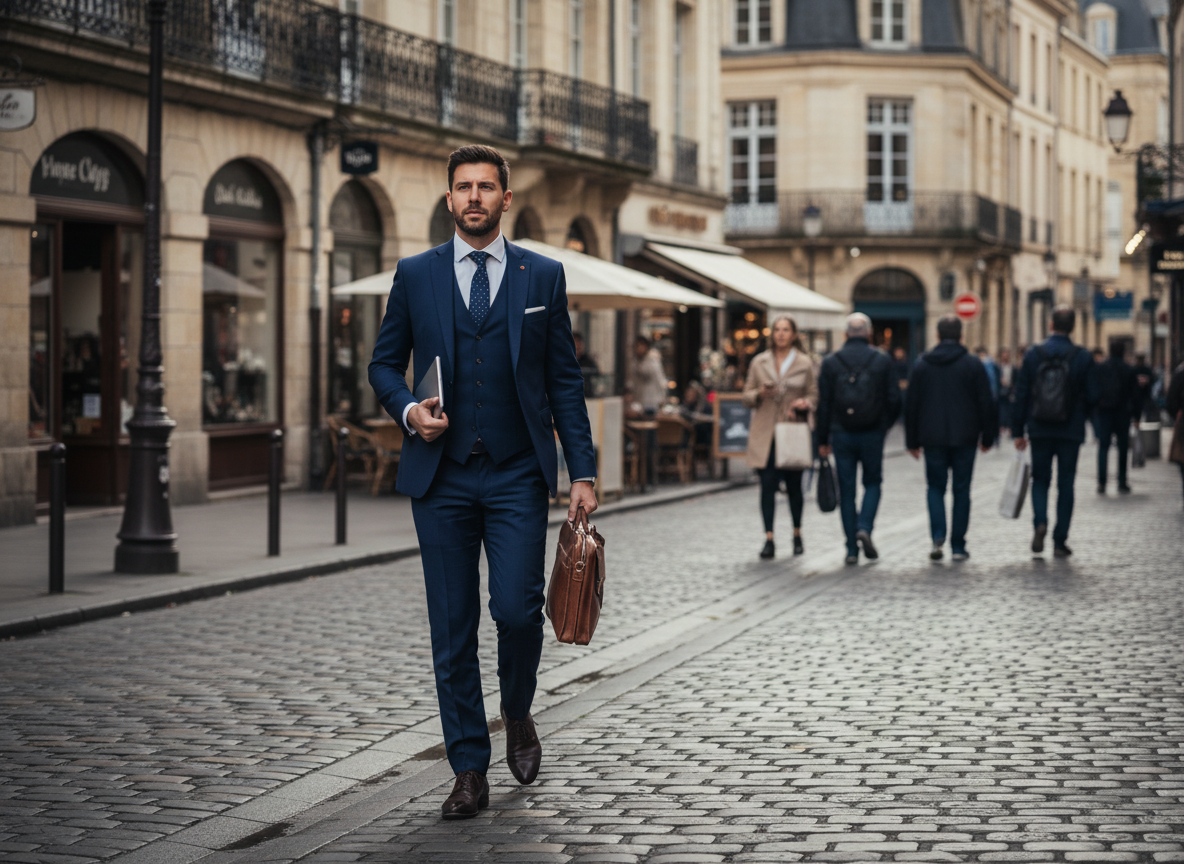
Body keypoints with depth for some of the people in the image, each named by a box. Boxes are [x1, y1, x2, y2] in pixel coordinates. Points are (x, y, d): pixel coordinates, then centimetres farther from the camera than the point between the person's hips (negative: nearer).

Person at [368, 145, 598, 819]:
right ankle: (470, 772, 10)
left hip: (517, 474, -1)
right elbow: (385, 364, 13)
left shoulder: (543, 276, 6)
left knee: (517, 608, -13)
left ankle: (518, 715, 18)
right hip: (441, 477, 1)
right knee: (453, 630, 2)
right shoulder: (415, 275, 7)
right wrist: (409, 409, -8)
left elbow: (566, 380, 6)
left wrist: (584, 472, 0)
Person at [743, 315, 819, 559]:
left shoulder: (805, 363, 4)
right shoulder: (759, 362, 7)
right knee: (767, 484, -6)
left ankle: (797, 536, 24)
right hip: (765, 433, 1)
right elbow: (747, 396, 10)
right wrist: (759, 394, -11)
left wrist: (804, 404, -15)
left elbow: (814, 396, 6)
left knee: (794, 485, 6)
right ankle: (769, 539, -4)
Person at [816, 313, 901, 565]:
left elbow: (824, 404, -1)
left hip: (842, 434, 1)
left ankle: (852, 549, 5)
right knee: (872, 482, 15)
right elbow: (894, 399, 0)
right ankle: (864, 528, -9)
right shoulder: (882, 360, -1)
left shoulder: (831, 362, 0)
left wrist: (823, 440, 5)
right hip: (872, 434, 0)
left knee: (847, 490, 6)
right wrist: (885, 424, 18)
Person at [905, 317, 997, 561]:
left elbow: (911, 406, 5)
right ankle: (958, 546, 6)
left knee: (936, 487, 11)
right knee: (961, 490, 7)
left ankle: (938, 536, -11)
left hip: (933, 439, 1)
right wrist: (988, 437, 7)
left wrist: (913, 441, 11)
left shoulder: (921, 365, 3)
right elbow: (986, 404, -2)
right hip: (964, 438, -1)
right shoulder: (974, 365, -2)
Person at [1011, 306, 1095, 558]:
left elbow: (1021, 395, -2)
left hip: (1040, 430, 1)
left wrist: (1018, 431, 4)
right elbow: (1091, 397, -4)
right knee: (1065, 485, 7)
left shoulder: (1033, 355, -3)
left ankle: (1040, 522, -11)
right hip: (1071, 432, -1)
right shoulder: (1083, 358, -6)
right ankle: (1060, 541, 7)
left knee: (1040, 480, 14)